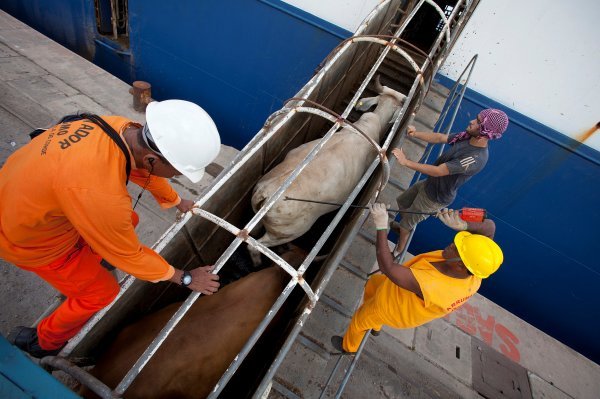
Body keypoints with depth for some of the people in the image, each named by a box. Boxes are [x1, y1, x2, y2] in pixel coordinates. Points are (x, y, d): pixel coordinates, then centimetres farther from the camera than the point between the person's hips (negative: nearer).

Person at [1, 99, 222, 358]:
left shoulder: (126, 130, -21)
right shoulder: (98, 192, -43)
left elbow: (143, 172, 2)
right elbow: (128, 254, -24)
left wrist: (177, 201, 20)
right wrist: (185, 278, -11)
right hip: (31, 238, -6)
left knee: (128, 222, 17)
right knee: (102, 292, 7)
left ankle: (91, 261, 46)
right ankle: (44, 343, 34)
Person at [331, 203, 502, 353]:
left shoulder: (431, 286, -48)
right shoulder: (473, 274, -26)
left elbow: (387, 267, -45)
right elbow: (488, 227, -17)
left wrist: (381, 226, -44)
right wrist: (462, 225, -37)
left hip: (393, 307, -7)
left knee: (359, 320, 22)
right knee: (373, 283, 32)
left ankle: (349, 346, 55)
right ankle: (374, 325, 57)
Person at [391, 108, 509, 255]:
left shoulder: (476, 159, -35)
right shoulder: (467, 137, -10)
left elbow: (437, 171, -39)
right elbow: (438, 138, -9)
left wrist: (406, 162, -41)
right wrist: (415, 134, -26)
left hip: (436, 198, -8)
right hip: (429, 184, 8)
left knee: (407, 222, 11)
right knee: (402, 202, 26)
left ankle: (398, 250, 37)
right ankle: (405, 227, 54)